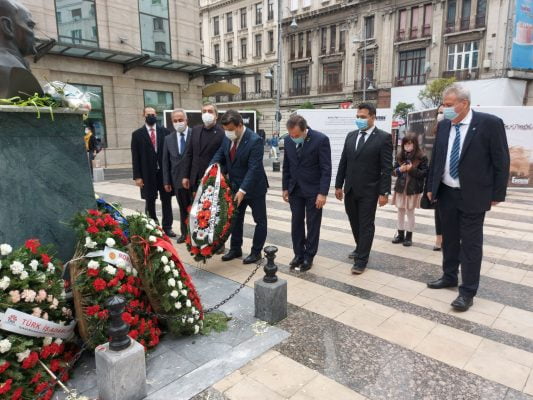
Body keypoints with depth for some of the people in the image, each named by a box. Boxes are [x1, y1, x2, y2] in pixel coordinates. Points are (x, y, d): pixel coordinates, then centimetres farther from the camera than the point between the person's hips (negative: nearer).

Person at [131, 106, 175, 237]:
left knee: (166, 200, 4)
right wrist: (137, 176, -7)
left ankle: (167, 227, 14)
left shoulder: (164, 132, 5)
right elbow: (135, 157, -1)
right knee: (150, 201, 8)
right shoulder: (137, 134, 2)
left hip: (164, 172, 1)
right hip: (148, 174, -1)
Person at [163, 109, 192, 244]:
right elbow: (166, 161, 9)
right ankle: (184, 233, 24)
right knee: (183, 208, 13)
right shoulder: (168, 139, 8)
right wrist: (166, 182, 4)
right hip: (178, 180, 4)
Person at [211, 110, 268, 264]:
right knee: (235, 218, 16)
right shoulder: (227, 138, -3)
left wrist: (243, 190, -32)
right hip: (235, 186, 7)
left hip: (254, 187, -7)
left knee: (259, 220, 9)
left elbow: (254, 168, -28)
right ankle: (235, 249, 30)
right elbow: (220, 155, 9)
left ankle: (256, 252, 21)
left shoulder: (255, 140, -24)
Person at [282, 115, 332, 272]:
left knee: (312, 225, 6)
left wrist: (323, 193, -18)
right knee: (296, 223, 9)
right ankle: (298, 254, 22)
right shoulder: (288, 140, -1)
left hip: (313, 190, -4)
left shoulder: (321, 139, -16)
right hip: (295, 189, 4)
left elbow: (326, 169, -15)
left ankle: (309, 257, 18)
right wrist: (285, 188, 8)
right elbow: (286, 166, 8)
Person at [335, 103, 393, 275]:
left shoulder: (383, 137, -7)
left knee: (366, 225, 3)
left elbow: (386, 168, -11)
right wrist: (338, 185, 9)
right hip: (350, 189, 6)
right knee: (355, 223, 17)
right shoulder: (351, 136, 9)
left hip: (368, 190, -5)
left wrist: (384, 192, -14)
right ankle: (361, 248, 38)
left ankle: (361, 260, 11)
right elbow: (343, 162, 11)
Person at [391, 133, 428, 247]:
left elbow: (424, 173, -9)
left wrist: (412, 169, -22)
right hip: (400, 188, 4)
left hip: (413, 190, -4)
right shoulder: (399, 156, 4)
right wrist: (399, 169, -14)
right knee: (400, 211, 12)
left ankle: (409, 236, 19)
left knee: (410, 212, 7)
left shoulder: (421, 157, -8)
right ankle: (400, 234, 25)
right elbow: (393, 171, 8)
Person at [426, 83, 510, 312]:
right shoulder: (443, 125, 4)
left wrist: (497, 194, -7)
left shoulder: (490, 123, -11)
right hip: (445, 193, 5)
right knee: (449, 239, 16)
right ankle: (449, 277, 33)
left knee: (471, 243, 2)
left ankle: (467, 291, 12)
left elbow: (501, 161, -8)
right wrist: (431, 187, 10)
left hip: (472, 195, -5)